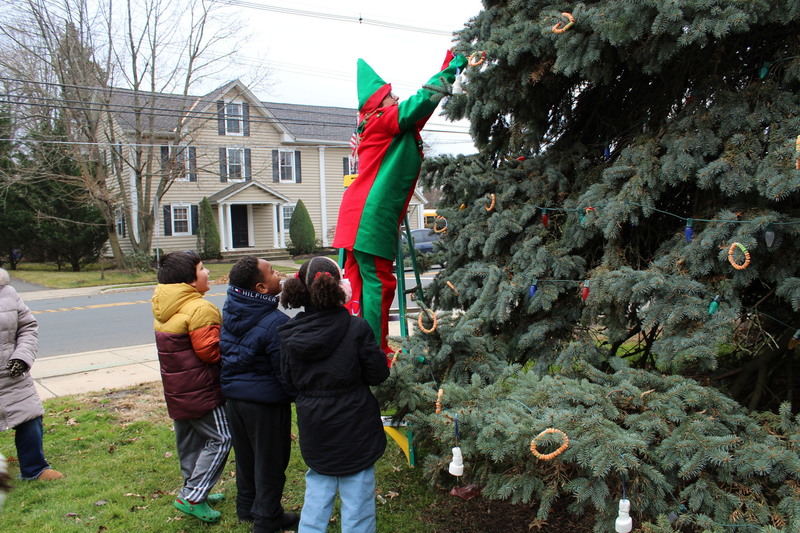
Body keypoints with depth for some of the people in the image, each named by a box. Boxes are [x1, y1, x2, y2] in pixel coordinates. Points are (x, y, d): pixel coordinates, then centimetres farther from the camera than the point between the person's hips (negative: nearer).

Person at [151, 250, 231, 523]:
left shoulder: (164, 307, 9)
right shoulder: (200, 309, -21)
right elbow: (210, 351, -23)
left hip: (176, 388, 10)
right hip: (199, 389, -9)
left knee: (189, 440, 19)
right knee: (220, 438, 0)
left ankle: (193, 491, 31)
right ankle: (192, 497, 0)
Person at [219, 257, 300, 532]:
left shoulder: (230, 310, -3)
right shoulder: (275, 322, -26)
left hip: (233, 396, 7)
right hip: (266, 402, -7)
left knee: (245, 456, 24)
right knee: (270, 461, 11)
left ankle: (246, 508, 42)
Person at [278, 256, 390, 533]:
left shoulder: (291, 334, -7)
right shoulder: (356, 328, -19)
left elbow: (289, 380, 4)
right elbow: (378, 374, -11)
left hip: (313, 431, 4)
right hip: (353, 428, -4)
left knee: (317, 494, 21)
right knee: (356, 500, 11)